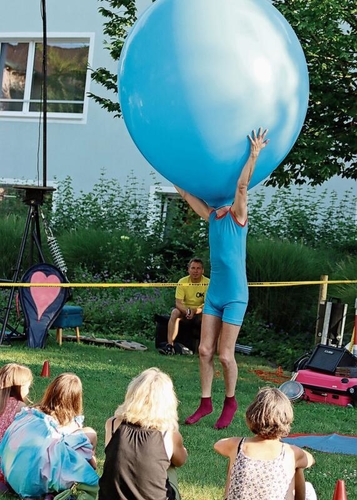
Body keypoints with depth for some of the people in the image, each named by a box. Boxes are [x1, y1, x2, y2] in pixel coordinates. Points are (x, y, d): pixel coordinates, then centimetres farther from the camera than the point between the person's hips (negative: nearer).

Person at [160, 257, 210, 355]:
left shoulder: (207, 283, -13)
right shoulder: (182, 282, -9)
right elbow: (178, 303, -15)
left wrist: (195, 311, -34)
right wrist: (187, 311, -36)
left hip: (200, 311, -1)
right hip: (185, 309, 1)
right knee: (174, 313, -30)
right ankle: (170, 346, -37)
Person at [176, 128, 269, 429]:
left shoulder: (237, 216, -9)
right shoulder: (212, 217, 6)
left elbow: (242, 186, -24)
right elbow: (185, 191, 12)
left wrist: (254, 154, -33)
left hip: (235, 296, -6)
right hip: (213, 294, 6)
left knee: (225, 354, -2)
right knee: (205, 350, 5)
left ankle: (230, 402, 17)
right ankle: (206, 403, 16)